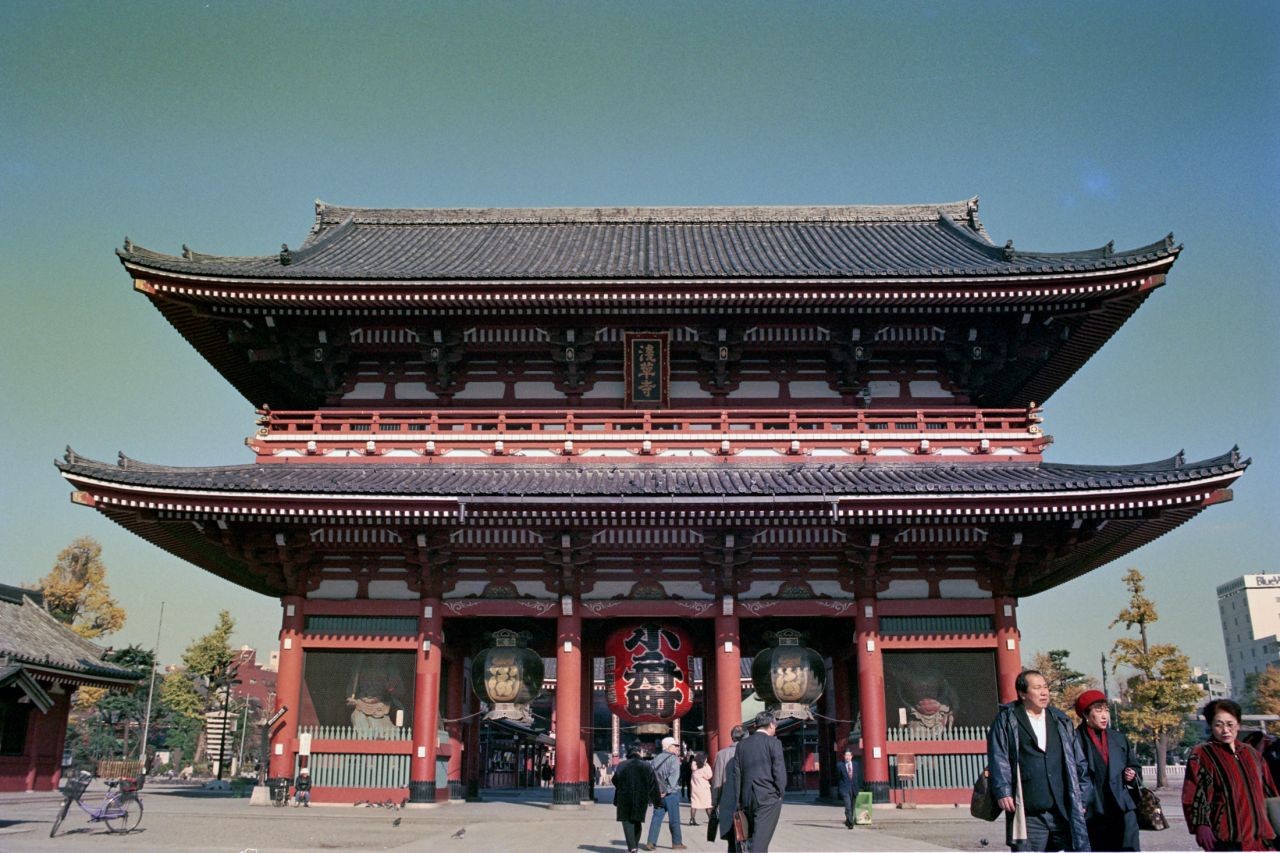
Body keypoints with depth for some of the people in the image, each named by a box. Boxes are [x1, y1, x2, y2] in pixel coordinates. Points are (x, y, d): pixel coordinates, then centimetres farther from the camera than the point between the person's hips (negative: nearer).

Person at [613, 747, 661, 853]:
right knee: (637, 820, 18)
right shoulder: (646, 766, 0)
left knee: (627, 820, 3)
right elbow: (653, 784, -1)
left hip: (625, 797, -2)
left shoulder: (622, 766, -2)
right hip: (642, 798, 2)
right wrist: (656, 800, 4)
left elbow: (615, 781, 1)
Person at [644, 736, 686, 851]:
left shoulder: (656, 758, 11)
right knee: (674, 819, 5)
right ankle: (676, 843, 13)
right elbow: (674, 776, -17)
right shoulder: (674, 758, -8)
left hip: (658, 793, 5)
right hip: (671, 793, -5)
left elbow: (652, 774, 8)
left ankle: (651, 842, 0)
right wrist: (667, 791, -15)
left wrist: (656, 791, 7)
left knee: (656, 818, 6)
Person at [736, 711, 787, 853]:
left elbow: (737, 775, 7)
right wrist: (779, 793, 4)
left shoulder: (742, 745, 10)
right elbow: (780, 772, -10)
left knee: (753, 838, 15)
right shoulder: (773, 743, -4)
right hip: (768, 798, -5)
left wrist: (739, 801, 10)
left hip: (747, 799, 5)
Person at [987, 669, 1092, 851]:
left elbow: (1079, 762, 17)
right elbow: (998, 758, -4)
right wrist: (1003, 791, -14)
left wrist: (1083, 797, 10)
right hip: (1027, 813, -3)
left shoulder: (1061, 721, 16)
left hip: (1064, 811, 4)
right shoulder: (1006, 719, 4)